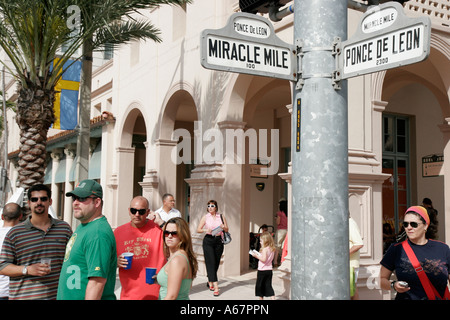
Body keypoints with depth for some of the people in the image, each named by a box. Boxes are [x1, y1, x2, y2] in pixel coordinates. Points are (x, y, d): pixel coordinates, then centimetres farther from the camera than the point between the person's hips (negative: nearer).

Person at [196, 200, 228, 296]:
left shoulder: (221, 217, 7)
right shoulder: (205, 217, 3)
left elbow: (227, 230, 12)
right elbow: (198, 229, 2)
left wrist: (223, 227, -10)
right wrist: (206, 230, -17)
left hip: (218, 241, 2)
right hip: (208, 241, -2)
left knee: (216, 263, 7)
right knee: (211, 263, -10)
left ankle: (210, 282, 29)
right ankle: (215, 286, -14)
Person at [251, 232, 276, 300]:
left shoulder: (264, 249, -18)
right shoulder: (272, 249, 7)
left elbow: (264, 259, -24)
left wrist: (256, 256, -14)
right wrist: (259, 255, 15)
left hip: (262, 270, -7)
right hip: (269, 270, 7)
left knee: (259, 286, 9)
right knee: (268, 286, 9)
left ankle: (261, 298, 16)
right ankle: (273, 298, 0)